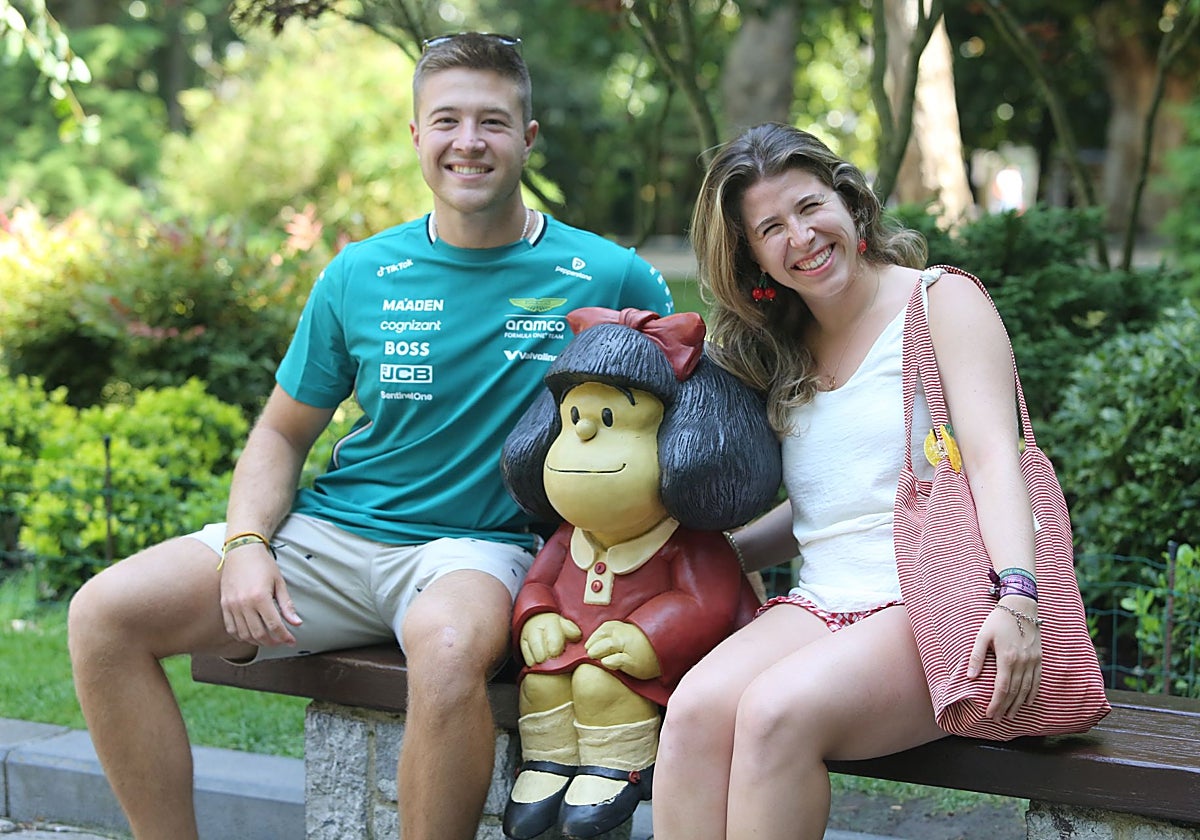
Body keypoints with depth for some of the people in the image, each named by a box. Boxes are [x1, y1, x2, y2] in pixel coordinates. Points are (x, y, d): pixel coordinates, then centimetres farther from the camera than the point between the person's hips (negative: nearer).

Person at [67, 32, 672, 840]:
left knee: (448, 646, -41)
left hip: (478, 548, -3)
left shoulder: (613, 279, -1)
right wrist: (246, 544, -4)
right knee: (104, 614, -14)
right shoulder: (360, 277, 6)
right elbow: (282, 433, 14)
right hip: (331, 532, 4)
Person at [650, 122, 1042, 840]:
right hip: (820, 607, 5)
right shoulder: (785, 350, 19)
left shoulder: (941, 300, 2)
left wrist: (1018, 598, -27)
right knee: (696, 708, -26)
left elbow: (992, 457, -11)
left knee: (778, 711, -32)